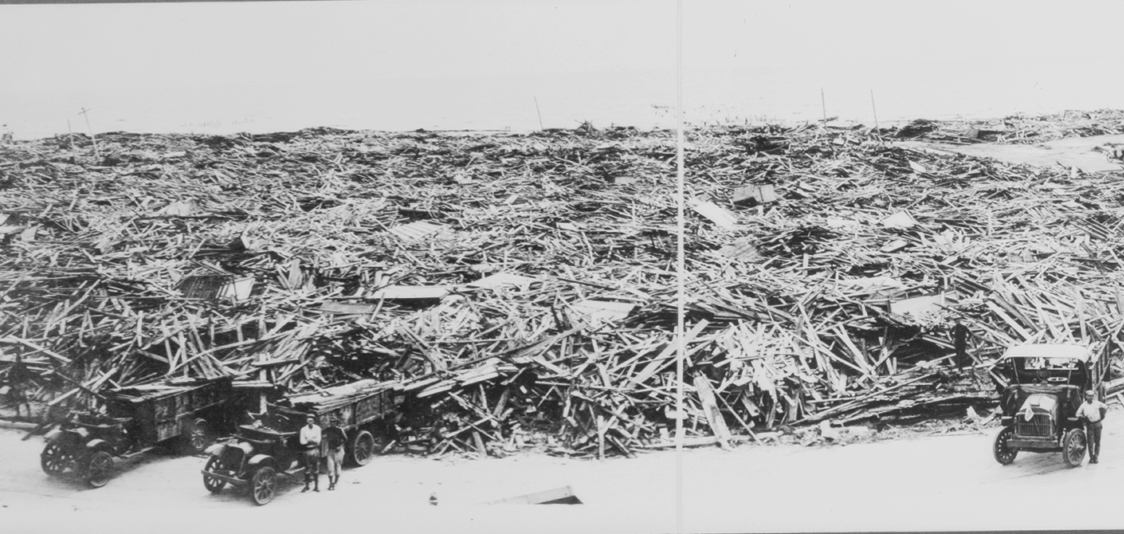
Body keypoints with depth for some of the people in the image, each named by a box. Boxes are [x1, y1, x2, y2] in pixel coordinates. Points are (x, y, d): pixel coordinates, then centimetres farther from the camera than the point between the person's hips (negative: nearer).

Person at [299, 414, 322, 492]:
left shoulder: (317, 428, 0)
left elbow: (318, 440, -3)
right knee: (307, 469, 2)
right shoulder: (303, 429, 1)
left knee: (316, 469, 0)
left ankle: (316, 486, 5)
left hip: (315, 450, 0)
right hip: (307, 450, 0)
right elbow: (302, 441, -4)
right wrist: (313, 441, -11)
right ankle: (306, 486, 11)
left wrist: (308, 440, -12)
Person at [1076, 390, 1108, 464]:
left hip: (1097, 424, 1)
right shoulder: (1083, 405, 0)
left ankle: (1096, 457, 11)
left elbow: (1106, 407, 15)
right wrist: (1083, 417, -12)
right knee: (1090, 442, -5)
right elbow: (1078, 414, 5)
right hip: (1089, 424, -1)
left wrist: (1102, 415, 8)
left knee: (1097, 441, 4)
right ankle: (1091, 457, 1)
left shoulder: (1097, 403, 2)